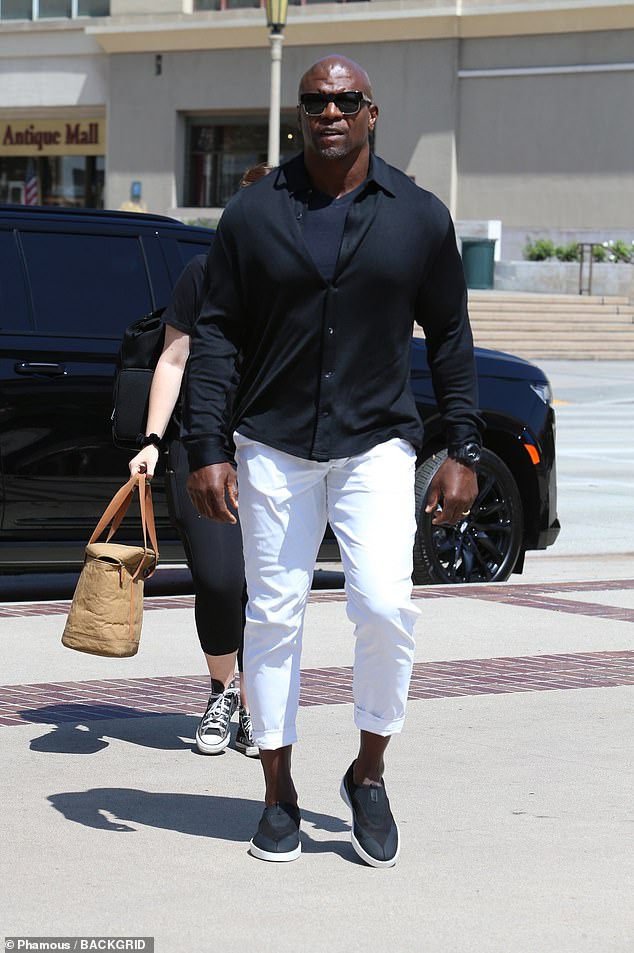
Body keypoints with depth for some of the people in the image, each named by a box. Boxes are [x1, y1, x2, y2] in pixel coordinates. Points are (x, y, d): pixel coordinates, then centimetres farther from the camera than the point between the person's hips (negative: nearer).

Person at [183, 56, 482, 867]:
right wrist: (206, 448, -6)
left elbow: (449, 337, 8)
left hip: (375, 443, 0)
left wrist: (462, 451, 3)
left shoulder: (419, 216, 2)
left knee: (385, 606, -14)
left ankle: (369, 775, 7)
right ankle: (279, 794, 15)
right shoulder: (253, 214, 1)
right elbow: (215, 334, 2)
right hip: (273, 445, 1)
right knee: (274, 618, 3)